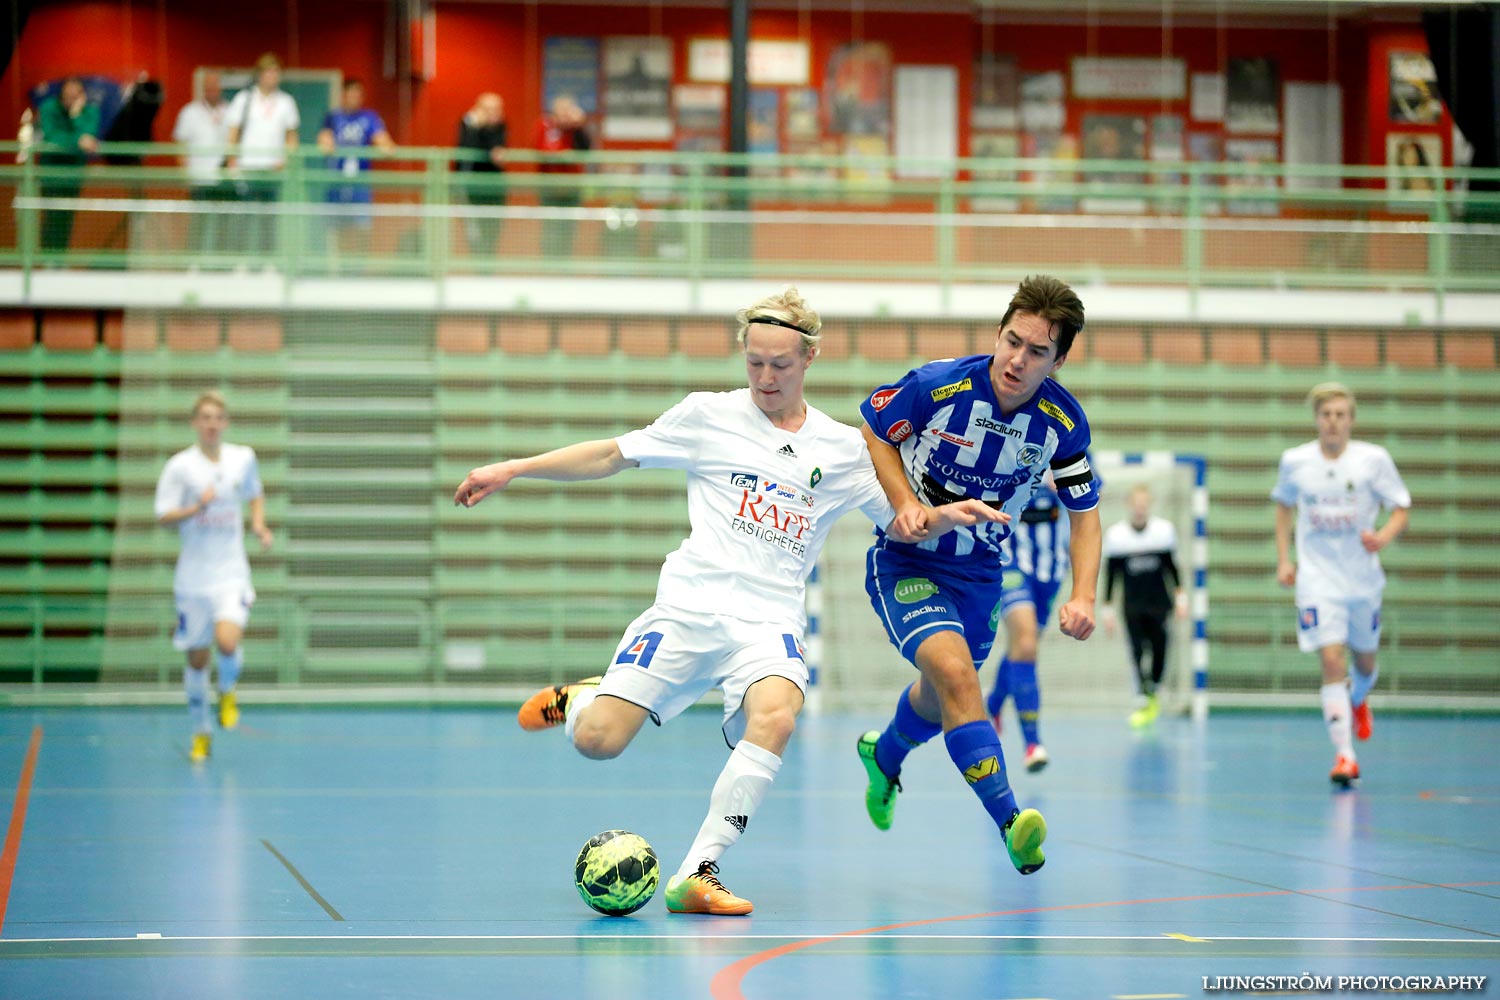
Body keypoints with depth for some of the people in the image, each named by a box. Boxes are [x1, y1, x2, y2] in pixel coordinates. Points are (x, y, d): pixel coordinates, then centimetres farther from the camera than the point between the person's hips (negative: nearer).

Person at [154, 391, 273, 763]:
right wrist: (197, 507, -23)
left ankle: (227, 691, 11)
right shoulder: (180, 466, -5)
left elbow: (255, 494, 23)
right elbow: (164, 517, -6)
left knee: (227, 641, -23)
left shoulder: (243, 458, 3)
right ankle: (200, 732, 25)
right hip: (194, 575, 0)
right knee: (197, 656, 7)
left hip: (231, 572, 0)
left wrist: (258, 523, 5)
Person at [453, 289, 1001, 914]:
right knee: (597, 742, -17)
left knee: (776, 717, -34)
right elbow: (612, 456, 13)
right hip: (688, 607, -1)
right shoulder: (710, 416, 8)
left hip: (770, 622, 1)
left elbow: (901, 525, 21)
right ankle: (577, 698, 22)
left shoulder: (841, 447, 13)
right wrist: (511, 470, 7)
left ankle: (696, 874, -27)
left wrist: (943, 516, -2)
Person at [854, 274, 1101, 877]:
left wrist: (1082, 597, -14)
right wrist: (904, 501, -19)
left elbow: (1083, 512, -1)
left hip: (980, 572, 5)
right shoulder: (936, 386, -23)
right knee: (956, 671, -30)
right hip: (906, 561, -5)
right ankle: (1009, 820, -32)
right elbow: (873, 432, -4)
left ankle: (884, 757, 59)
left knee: (940, 697, 24)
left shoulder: (1063, 421, -13)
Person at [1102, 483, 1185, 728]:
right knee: (1137, 651, -12)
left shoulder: (1164, 530, 0)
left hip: (1159, 602, 1)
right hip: (1132, 605, -1)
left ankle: (1153, 694, 19)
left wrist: (1180, 597, 7)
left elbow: (1171, 566, 10)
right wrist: (1108, 609, 4)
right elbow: (1111, 573, 4)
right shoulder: (1115, 534, -2)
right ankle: (1142, 703, -12)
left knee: (1159, 649, -4)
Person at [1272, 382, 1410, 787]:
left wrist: (1383, 538, -22)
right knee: (1332, 660, -15)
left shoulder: (1374, 459, -7)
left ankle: (1358, 700, 52)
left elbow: (1401, 510, -1)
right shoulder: (1294, 461, -1)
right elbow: (1284, 506, 16)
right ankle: (1344, 754, -15)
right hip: (1317, 578, -1)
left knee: (1365, 661, 15)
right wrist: (1283, 560, 9)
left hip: (1363, 579, 1)